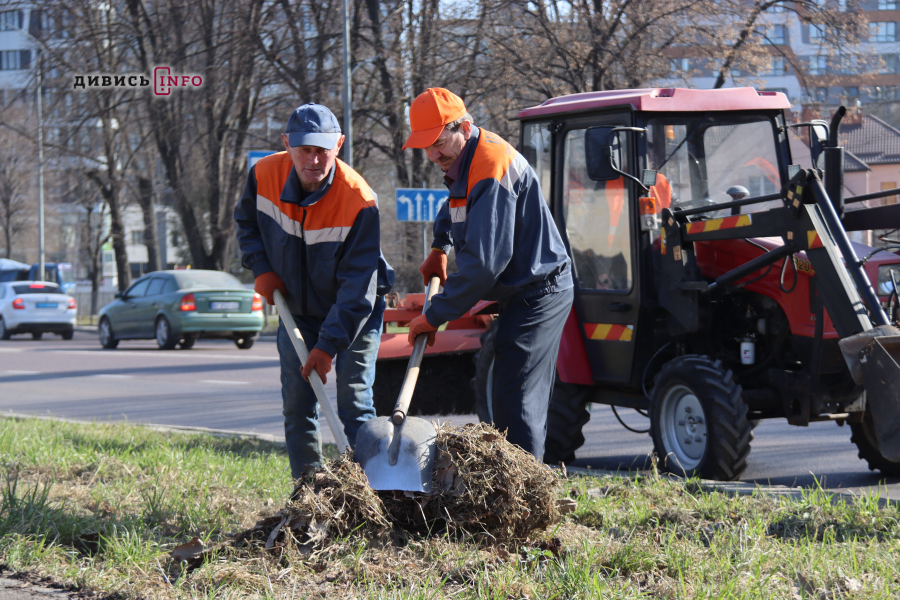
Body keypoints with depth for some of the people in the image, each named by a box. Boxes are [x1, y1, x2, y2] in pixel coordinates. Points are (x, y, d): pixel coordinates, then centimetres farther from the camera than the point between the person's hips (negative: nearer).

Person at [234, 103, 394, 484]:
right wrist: (261, 267, -7)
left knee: (354, 406, -9)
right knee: (297, 402, 5)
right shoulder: (264, 177, -16)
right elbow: (246, 222, 9)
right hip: (296, 308, 5)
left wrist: (329, 343, -32)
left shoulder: (359, 201, -30)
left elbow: (357, 285, -28)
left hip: (355, 312, -4)